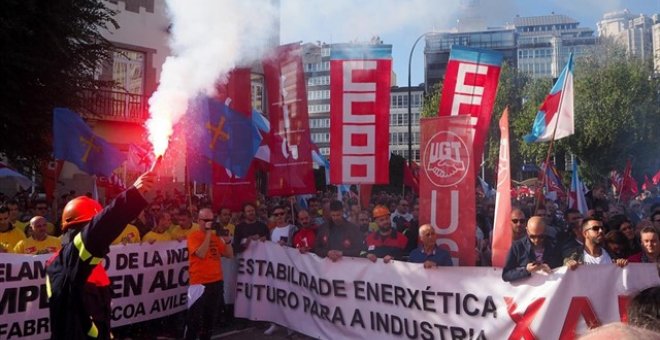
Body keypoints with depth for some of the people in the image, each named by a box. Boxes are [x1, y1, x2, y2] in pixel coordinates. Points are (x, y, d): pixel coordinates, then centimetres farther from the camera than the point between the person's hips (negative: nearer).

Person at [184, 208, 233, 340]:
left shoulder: (215, 236, 12)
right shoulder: (193, 235, -6)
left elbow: (229, 255, 10)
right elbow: (201, 254, -22)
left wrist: (227, 239, -6)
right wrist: (208, 233, -18)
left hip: (216, 282, 6)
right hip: (200, 283, -6)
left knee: (210, 317, 14)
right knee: (194, 319, -4)